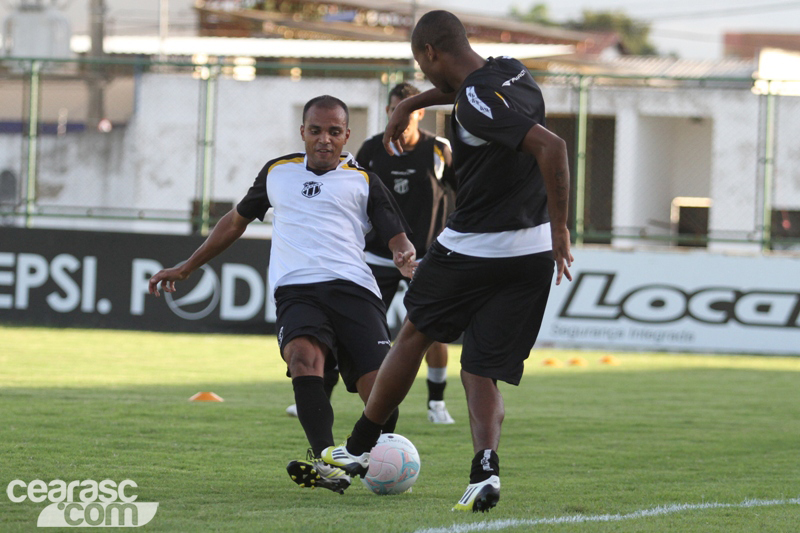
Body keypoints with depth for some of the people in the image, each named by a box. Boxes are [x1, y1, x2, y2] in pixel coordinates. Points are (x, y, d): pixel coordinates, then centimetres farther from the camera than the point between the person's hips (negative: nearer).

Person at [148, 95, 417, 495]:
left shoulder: (363, 181, 18)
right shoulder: (277, 172, 25)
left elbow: (398, 240, 11)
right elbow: (236, 221, 38)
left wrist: (406, 259, -15)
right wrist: (185, 268, 40)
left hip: (352, 288, -1)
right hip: (296, 292, 1)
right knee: (304, 355, -34)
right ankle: (326, 462, -46)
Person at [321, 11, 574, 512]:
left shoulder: (475, 104, -19)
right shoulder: (514, 72, 7)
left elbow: (552, 146, -31)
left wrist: (560, 228, -26)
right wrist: (411, 104, 35)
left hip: (473, 249, -7)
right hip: (532, 252, 7)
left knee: (415, 334, 17)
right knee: (482, 372, 8)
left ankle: (358, 449, 30)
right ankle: (485, 466, -19)